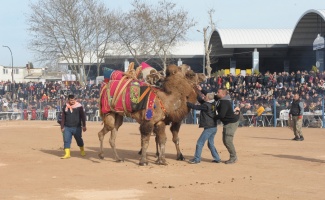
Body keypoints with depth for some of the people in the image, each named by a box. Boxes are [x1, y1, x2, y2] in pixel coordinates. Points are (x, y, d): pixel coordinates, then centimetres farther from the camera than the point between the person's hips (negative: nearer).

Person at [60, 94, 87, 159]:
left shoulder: (79, 106, -2)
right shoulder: (65, 107, 6)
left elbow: (83, 116, 0)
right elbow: (63, 118, 11)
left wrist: (84, 126, -2)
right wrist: (62, 127, 8)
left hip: (77, 127, -2)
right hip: (67, 127, 2)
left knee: (79, 139, 9)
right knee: (66, 140, -6)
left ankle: (82, 150, 33)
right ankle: (67, 154, -4)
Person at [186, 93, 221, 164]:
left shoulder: (206, 105, -16)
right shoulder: (212, 104, 10)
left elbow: (195, 107, -11)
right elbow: (201, 100, 21)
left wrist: (186, 103, 0)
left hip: (209, 128, -9)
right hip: (214, 127, 9)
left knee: (200, 143, -3)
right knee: (210, 144, 17)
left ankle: (197, 159, -1)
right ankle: (217, 158, 17)